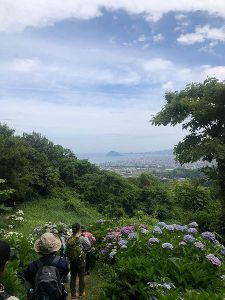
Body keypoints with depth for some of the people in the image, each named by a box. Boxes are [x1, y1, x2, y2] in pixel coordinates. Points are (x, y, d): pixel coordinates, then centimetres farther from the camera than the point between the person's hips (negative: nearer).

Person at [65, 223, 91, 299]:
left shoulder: (69, 239, -5)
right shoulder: (81, 238, -19)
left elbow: (66, 251, 1)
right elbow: (89, 245, -16)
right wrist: (85, 236, -4)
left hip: (72, 261, 4)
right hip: (81, 261, -4)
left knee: (73, 277, 15)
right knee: (81, 277, 12)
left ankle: (73, 294, 25)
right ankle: (81, 293, 24)